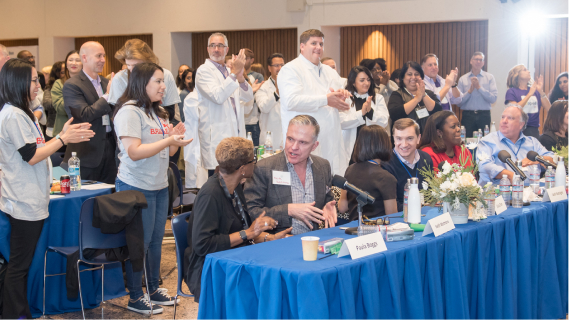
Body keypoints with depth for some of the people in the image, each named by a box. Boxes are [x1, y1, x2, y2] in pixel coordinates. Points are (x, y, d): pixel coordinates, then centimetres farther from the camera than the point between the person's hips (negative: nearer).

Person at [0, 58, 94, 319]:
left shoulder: (22, 113, 15)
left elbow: (36, 150, 16)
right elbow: (31, 156, -18)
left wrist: (64, 136, 8)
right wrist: (63, 139, -12)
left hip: (30, 201, 10)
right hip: (24, 203, -10)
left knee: (23, 262, 14)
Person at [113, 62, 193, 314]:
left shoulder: (158, 113, 16)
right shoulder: (129, 112, -13)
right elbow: (134, 152, -22)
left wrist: (175, 137, -1)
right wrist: (169, 140, -24)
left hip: (159, 186, 9)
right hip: (137, 187, -8)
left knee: (156, 240, 14)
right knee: (140, 242, -1)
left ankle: (153, 289, 26)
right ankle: (135, 297, 9)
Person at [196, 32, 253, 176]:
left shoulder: (230, 71, 19)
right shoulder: (204, 70, -3)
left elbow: (248, 97, 11)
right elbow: (218, 97, -19)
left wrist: (241, 78, -8)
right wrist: (234, 74, -19)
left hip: (235, 134, 7)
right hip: (216, 136, -7)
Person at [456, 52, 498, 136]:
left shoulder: (489, 77, 7)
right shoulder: (463, 79, 7)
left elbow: (493, 98, -5)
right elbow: (459, 101, 0)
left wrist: (479, 87, -8)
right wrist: (470, 91, -9)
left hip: (484, 116, 0)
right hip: (468, 116, 0)